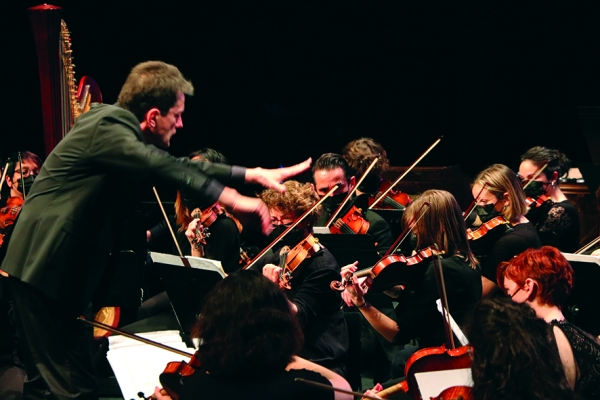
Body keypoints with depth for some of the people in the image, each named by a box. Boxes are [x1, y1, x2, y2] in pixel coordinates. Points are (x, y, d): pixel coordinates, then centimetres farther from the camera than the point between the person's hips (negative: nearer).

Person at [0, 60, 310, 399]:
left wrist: (254, 174, 13)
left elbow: (182, 167, 18)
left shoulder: (127, 134, 13)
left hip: (45, 268, 11)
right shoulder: (106, 127, -17)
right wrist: (235, 200, -32)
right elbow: (167, 170, -29)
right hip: (45, 270, -11)